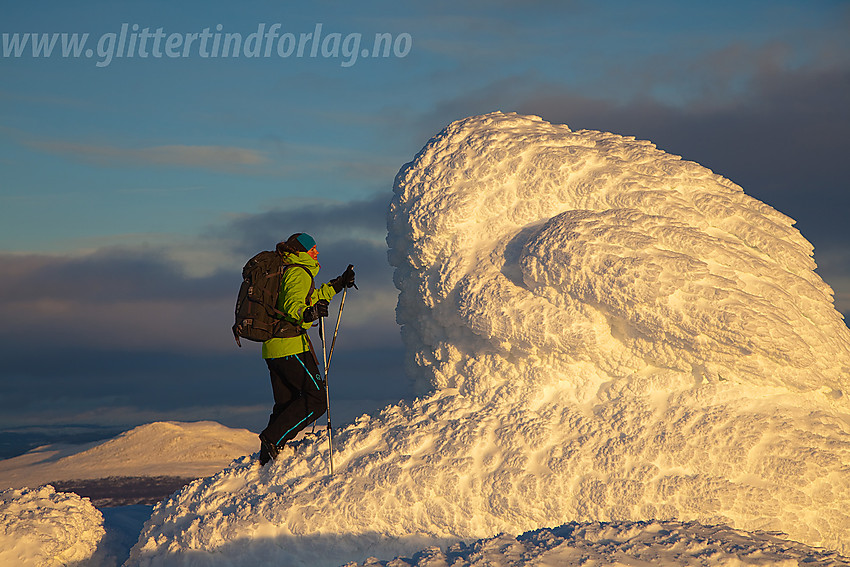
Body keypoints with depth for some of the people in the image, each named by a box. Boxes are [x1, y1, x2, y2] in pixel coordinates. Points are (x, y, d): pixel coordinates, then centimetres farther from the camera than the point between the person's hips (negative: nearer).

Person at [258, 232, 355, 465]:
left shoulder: (286, 272, 21)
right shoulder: (299, 273, -10)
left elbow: (310, 299, 34)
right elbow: (292, 304, -27)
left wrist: (337, 285, 35)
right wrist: (306, 314, -46)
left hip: (273, 348, 10)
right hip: (292, 345, -10)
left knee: (285, 404, 14)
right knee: (317, 398, -7)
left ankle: (268, 455, 11)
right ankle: (273, 439, -14)